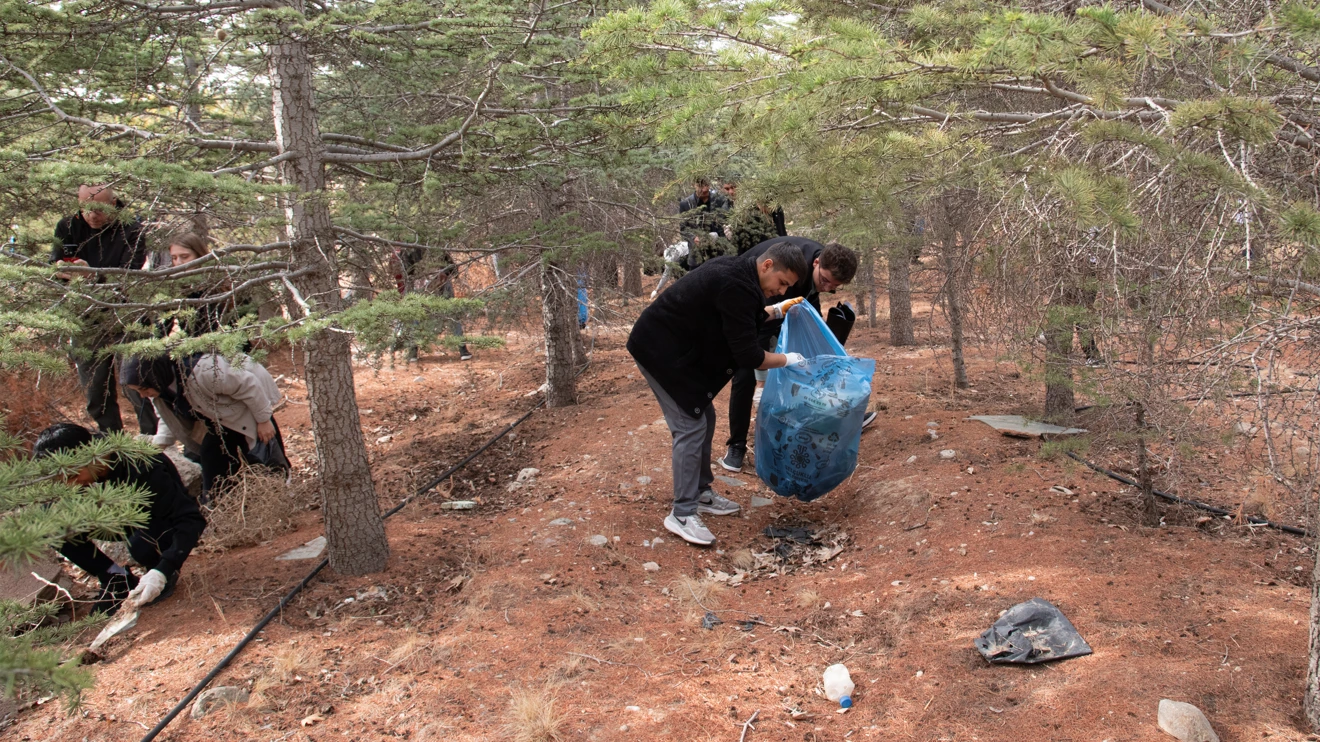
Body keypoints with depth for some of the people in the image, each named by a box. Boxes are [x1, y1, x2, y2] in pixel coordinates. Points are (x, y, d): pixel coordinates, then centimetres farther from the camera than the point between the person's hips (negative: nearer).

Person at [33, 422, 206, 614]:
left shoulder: (141, 469, -35)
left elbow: (192, 519, -35)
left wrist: (162, 572, -44)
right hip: (123, 519, 6)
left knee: (141, 544, -39)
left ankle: (168, 575, -5)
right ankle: (118, 579, -1)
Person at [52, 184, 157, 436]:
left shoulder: (131, 231, -9)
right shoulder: (68, 228, 4)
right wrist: (61, 271, -29)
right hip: (85, 325, 4)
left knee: (137, 389, -8)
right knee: (95, 395, 11)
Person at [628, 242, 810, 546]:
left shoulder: (735, 268, 4)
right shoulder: (737, 287, -26)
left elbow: (737, 318, 23)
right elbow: (747, 355, -22)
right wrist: (786, 360, -8)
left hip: (678, 349, 10)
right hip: (661, 351, -10)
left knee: (704, 419, 13)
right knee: (691, 427, -10)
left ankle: (701, 494, 25)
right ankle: (682, 515, -6)